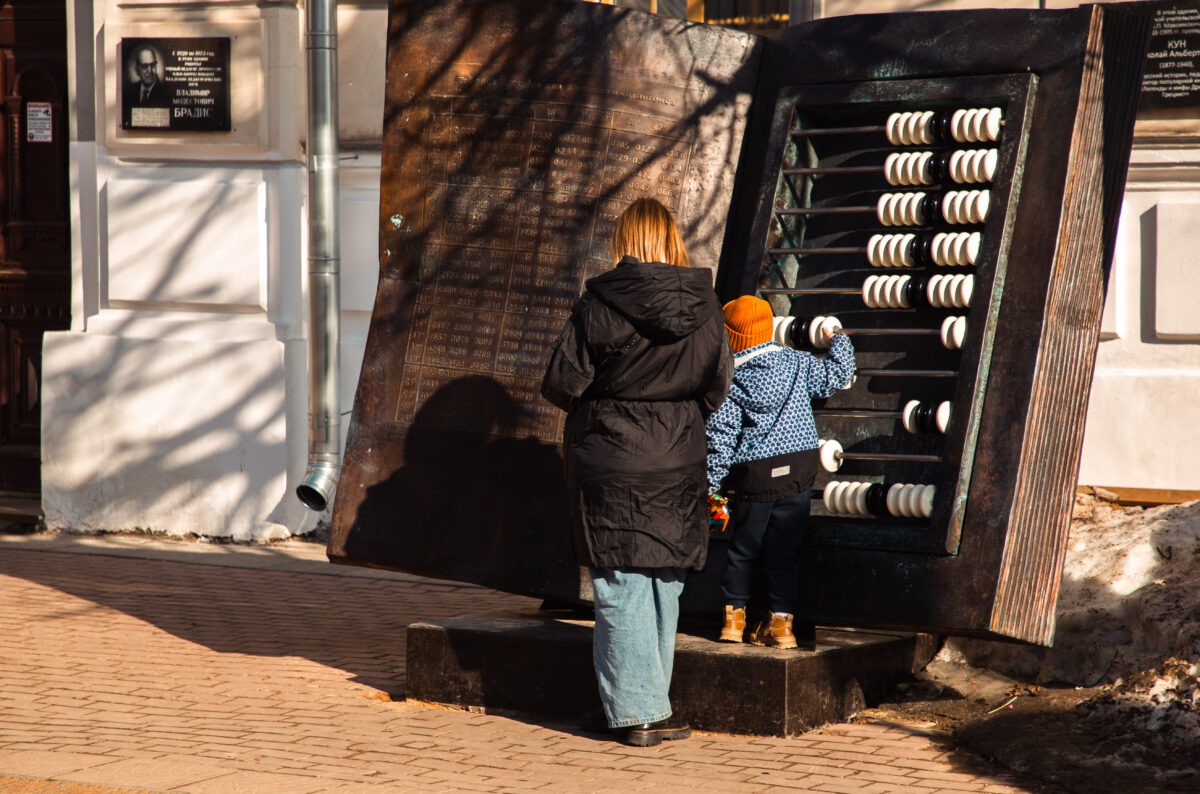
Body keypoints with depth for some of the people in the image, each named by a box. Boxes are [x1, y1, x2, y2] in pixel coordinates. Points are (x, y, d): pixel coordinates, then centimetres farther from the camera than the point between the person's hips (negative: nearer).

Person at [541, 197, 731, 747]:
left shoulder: (599, 305, -13)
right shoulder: (703, 308, -3)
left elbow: (561, 385, -9)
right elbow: (717, 386, 6)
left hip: (609, 467, -3)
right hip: (678, 468, 3)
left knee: (620, 590, 3)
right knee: (664, 587, 13)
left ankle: (634, 712, 3)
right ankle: (651, 705, 20)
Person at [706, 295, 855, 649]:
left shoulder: (728, 381, -7)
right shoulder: (797, 362, -1)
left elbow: (719, 436, -7)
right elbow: (836, 375, 12)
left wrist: (712, 483, -1)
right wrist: (837, 341, 31)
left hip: (752, 478, -2)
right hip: (797, 472, 2)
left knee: (743, 549, 13)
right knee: (785, 551, 7)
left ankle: (734, 615, 18)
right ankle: (781, 620, 5)